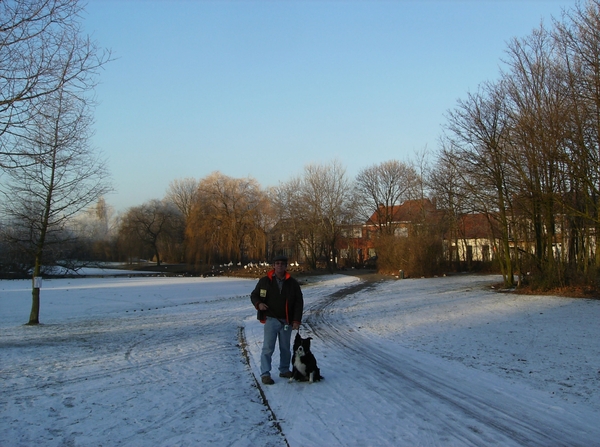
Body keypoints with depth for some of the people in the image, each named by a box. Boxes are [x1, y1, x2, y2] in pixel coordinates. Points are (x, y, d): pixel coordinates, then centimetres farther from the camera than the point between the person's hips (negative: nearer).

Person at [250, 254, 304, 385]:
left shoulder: (293, 283, 3)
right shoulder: (265, 281, 0)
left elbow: (299, 303, 3)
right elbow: (254, 295, 10)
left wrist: (297, 320, -5)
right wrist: (258, 304, -13)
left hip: (287, 321, 2)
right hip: (271, 320, -2)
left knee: (285, 348, 13)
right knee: (268, 348, -4)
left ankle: (284, 370, 28)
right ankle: (265, 374, 2)